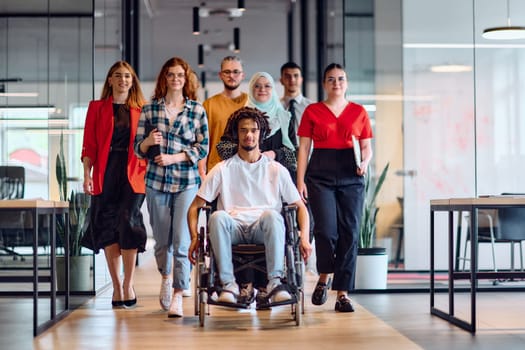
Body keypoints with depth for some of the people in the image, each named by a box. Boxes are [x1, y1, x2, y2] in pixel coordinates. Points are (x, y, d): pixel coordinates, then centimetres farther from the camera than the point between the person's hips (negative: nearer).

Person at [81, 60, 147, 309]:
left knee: (129, 222, -12)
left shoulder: (141, 110, 10)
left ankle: (128, 284, -1)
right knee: (108, 228, 0)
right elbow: (89, 145, 5)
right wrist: (87, 174, -4)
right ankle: (116, 286, 8)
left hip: (132, 174, -1)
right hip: (105, 173, 1)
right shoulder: (97, 108, 10)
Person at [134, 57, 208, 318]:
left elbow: (203, 148, 1)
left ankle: (178, 295, -4)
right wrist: (148, 142, -12)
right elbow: (138, 148, 10)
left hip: (187, 182, -2)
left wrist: (174, 158, -10)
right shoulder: (150, 109, 8)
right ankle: (166, 276, 37)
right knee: (161, 239, 11)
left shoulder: (197, 110, 4)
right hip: (156, 181, 2)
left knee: (182, 241, -10)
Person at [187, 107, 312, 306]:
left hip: (263, 230, 0)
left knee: (272, 215, -35)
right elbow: (195, 207, 13)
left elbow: (300, 206, 15)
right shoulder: (223, 170, 16)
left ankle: (275, 283, -35)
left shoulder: (276, 170, 17)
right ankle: (228, 284, -32)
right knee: (218, 216, -34)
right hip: (233, 228, 1)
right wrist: (195, 237, -4)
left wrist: (304, 238, -2)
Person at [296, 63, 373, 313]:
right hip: (321, 175, -2)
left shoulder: (358, 112, 11)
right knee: (326, 230, -13)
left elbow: (367, 147, 13)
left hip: (351, 177, 2)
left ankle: (343, 294, 4)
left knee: (349, 233, -3)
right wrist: (300, 181, -3)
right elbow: (303, 148, 5)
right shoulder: (312, 111, 7)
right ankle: (324, 277, 16)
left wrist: (364, 163, -8)